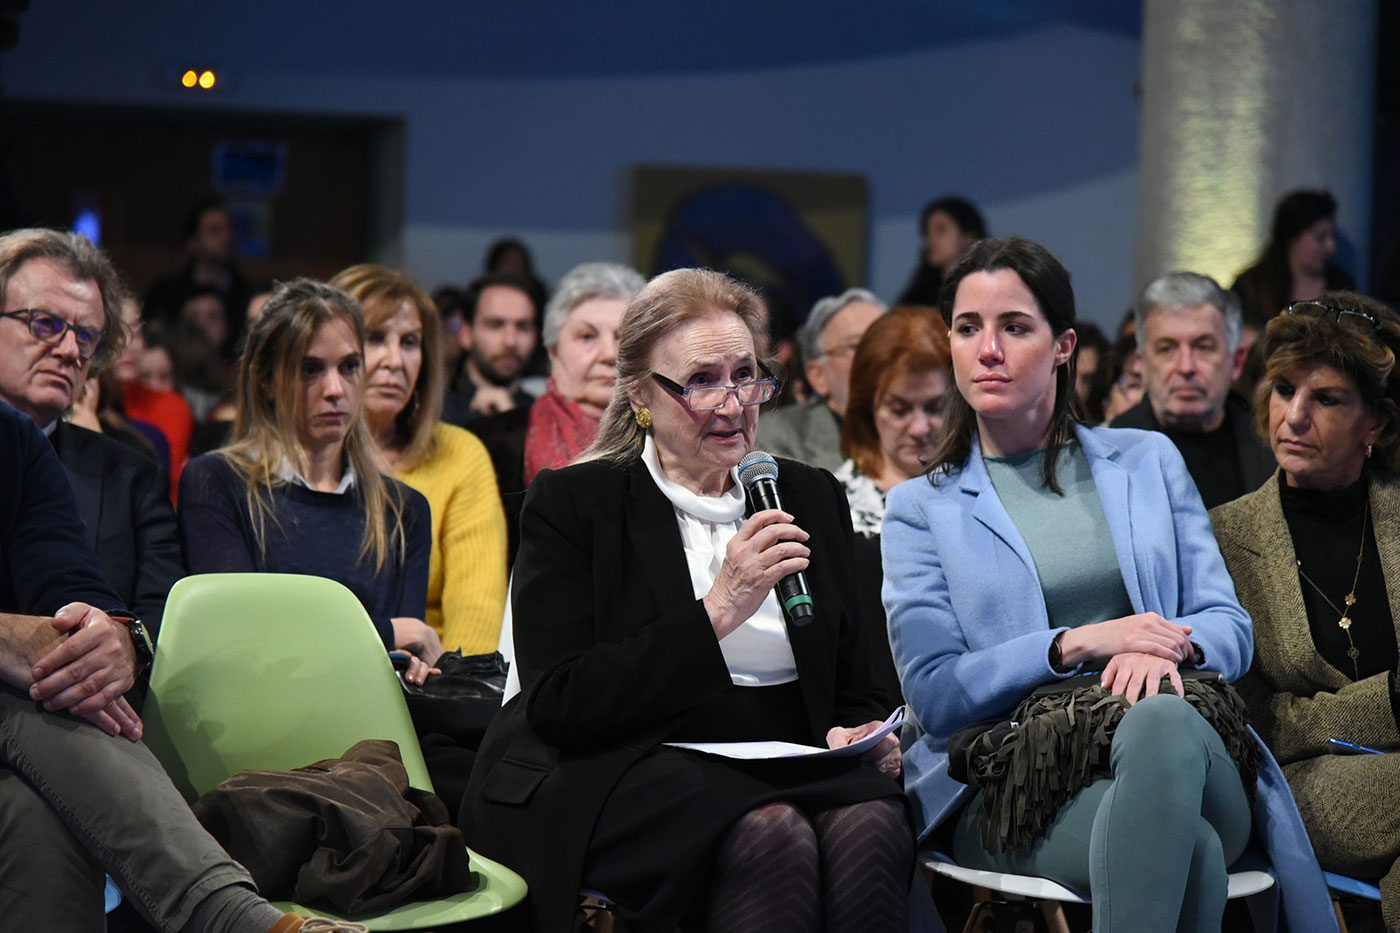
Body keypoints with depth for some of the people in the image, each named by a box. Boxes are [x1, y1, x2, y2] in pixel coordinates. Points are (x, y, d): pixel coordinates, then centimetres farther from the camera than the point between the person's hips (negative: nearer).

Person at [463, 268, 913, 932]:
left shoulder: (811, 498, 18)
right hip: (627, 772, -4)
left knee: (870, 822, -31)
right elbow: (558, 703, -9)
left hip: (785, 771, 4)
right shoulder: (571, 504, 4)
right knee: (769, 831, -35)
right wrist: (717, 611, -15)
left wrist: (858, 735, -3)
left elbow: (851, 692, 23)